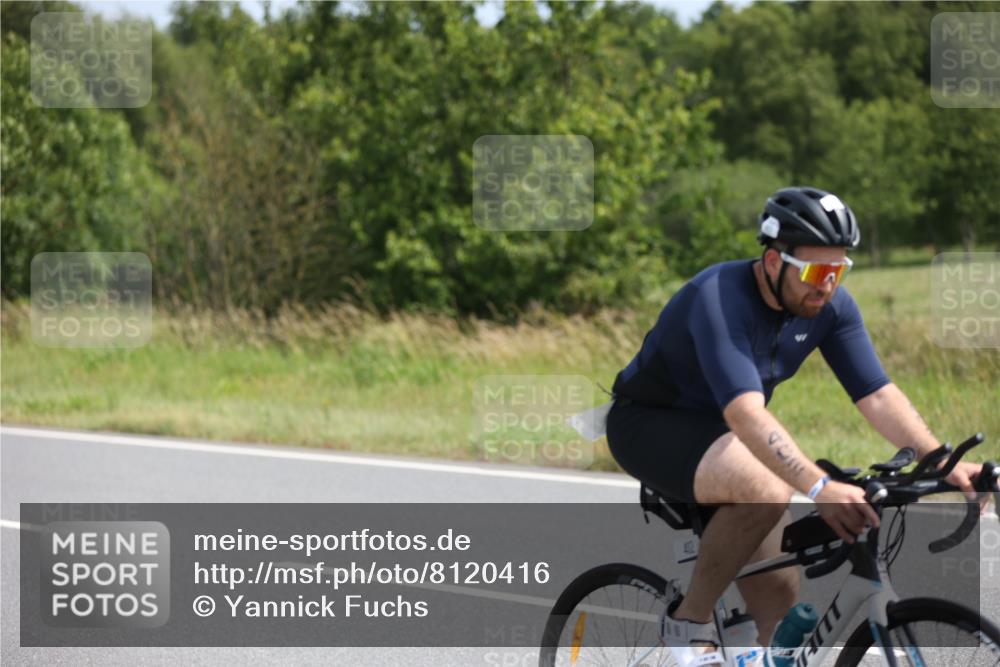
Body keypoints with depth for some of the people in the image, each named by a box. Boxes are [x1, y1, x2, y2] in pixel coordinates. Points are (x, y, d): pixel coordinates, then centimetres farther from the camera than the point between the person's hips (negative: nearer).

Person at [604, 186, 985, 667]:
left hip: (716, 431, 8)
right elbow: (744, 411, -45)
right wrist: (819, 487, -57)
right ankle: (691, 622, -16)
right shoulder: (720, 298, -33)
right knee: (767, 492, -34)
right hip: (650, 425, -7)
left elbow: (878, 395, -14)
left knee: (779, 601, -1)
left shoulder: (830, 305, -11)